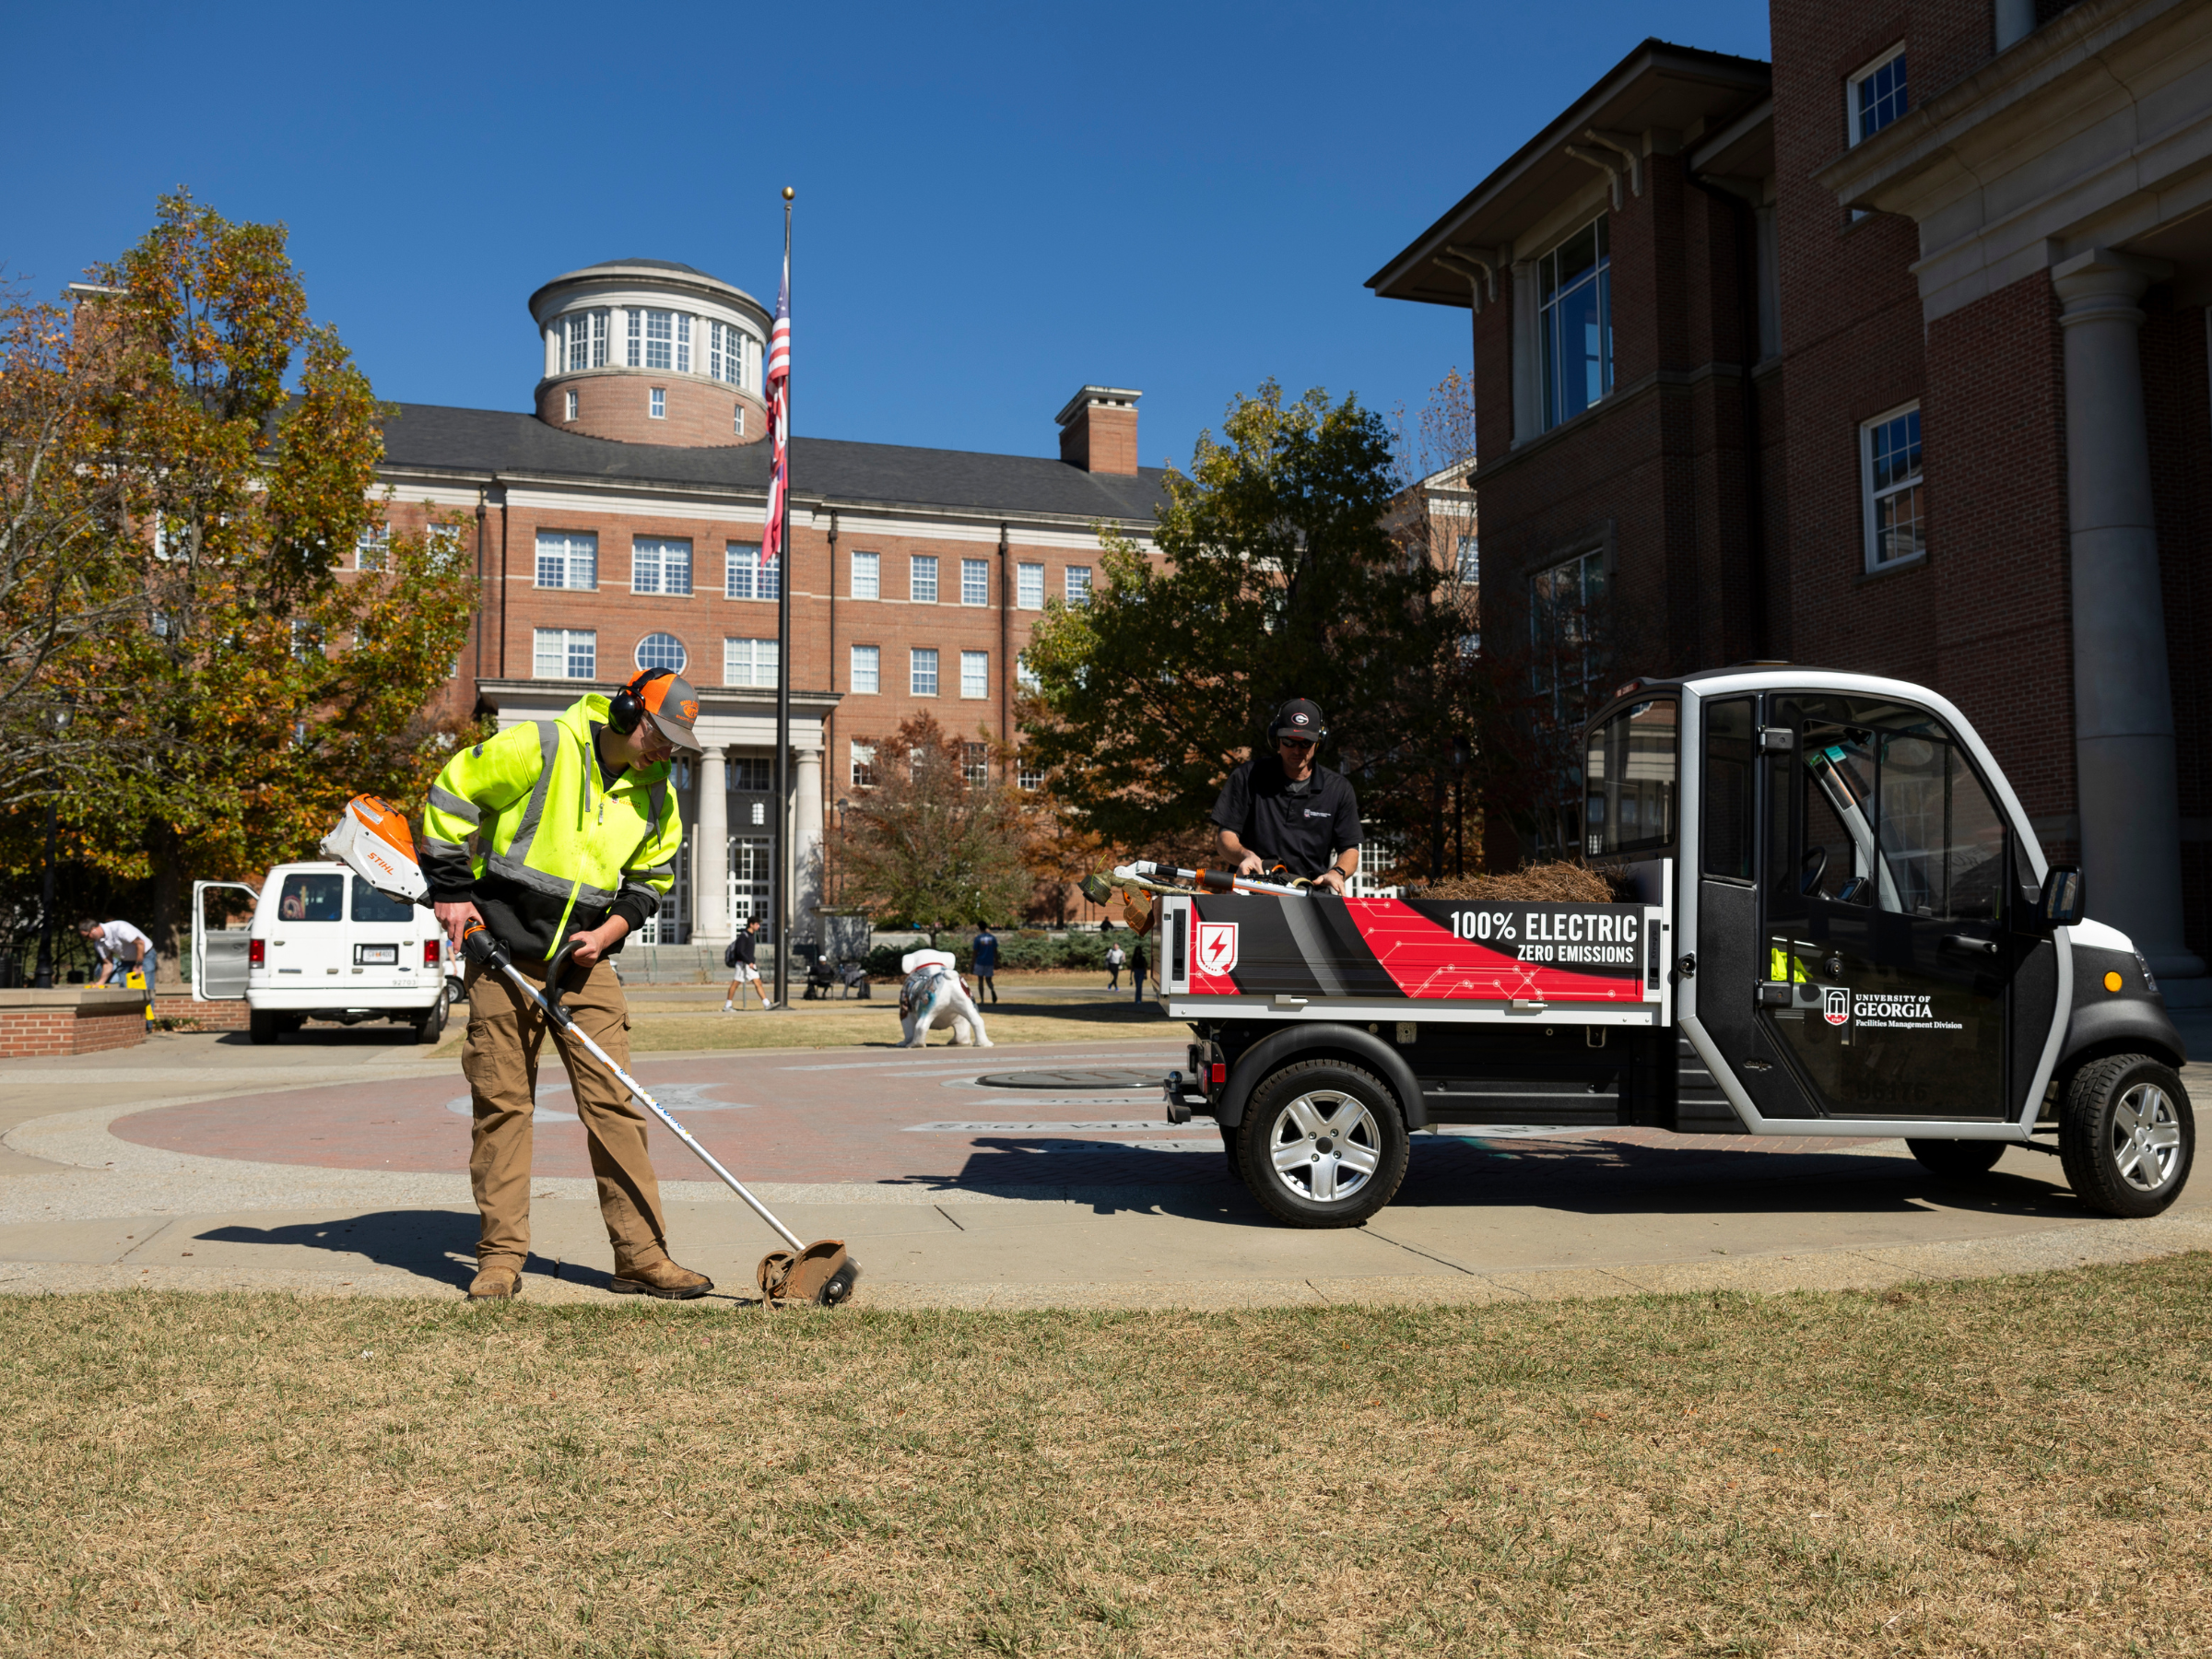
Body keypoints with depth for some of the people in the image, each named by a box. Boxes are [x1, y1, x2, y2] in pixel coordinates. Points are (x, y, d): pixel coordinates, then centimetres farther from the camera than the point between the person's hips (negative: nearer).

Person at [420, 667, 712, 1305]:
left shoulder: (657, 798, 3)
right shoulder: (539, 748, -12)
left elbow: (652, 879, 14)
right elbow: (450, 795, -4)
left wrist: (607, 932, -4)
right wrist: (451, 889, -5)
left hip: (585, 960, 4)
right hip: (501, 949, -3)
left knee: (613, 1102, -3)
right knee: (500, 1102, 1)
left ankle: (641, 1256, 1)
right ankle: (501, 1257, 11)